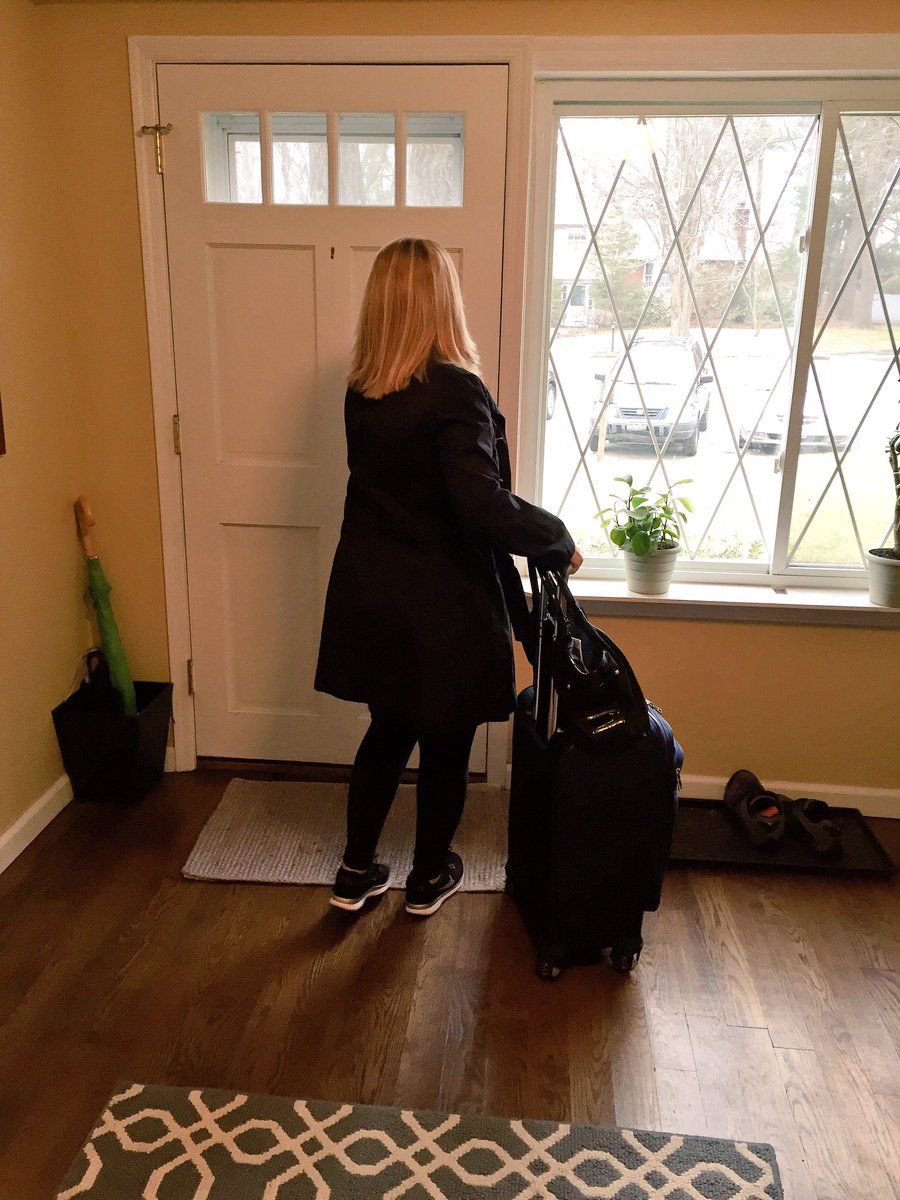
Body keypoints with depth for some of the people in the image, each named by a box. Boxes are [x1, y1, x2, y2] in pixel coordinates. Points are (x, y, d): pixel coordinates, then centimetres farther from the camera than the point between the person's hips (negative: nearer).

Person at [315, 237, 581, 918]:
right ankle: (429, 879, 34)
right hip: (442, 606, -6)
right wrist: (558, 542, -13)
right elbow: (484, 505, -28)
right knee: (446, 743, 15)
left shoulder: (362, 392, 1)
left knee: (388, 731, 22)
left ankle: (356, 874, 33)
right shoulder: (454, 390, -21)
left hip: (370, 596, 6)